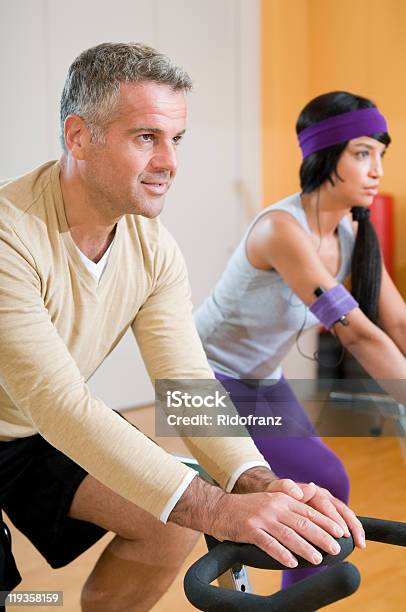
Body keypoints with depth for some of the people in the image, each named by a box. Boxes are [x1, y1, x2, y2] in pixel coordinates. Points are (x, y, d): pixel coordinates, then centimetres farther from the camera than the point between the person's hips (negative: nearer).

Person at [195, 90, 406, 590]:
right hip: (209, 379, -8)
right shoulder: (282, 228, -30)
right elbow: (356, 334, -35)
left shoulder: (354, 234, -5)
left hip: (263, 381, 8)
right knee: (324, 482, -17)